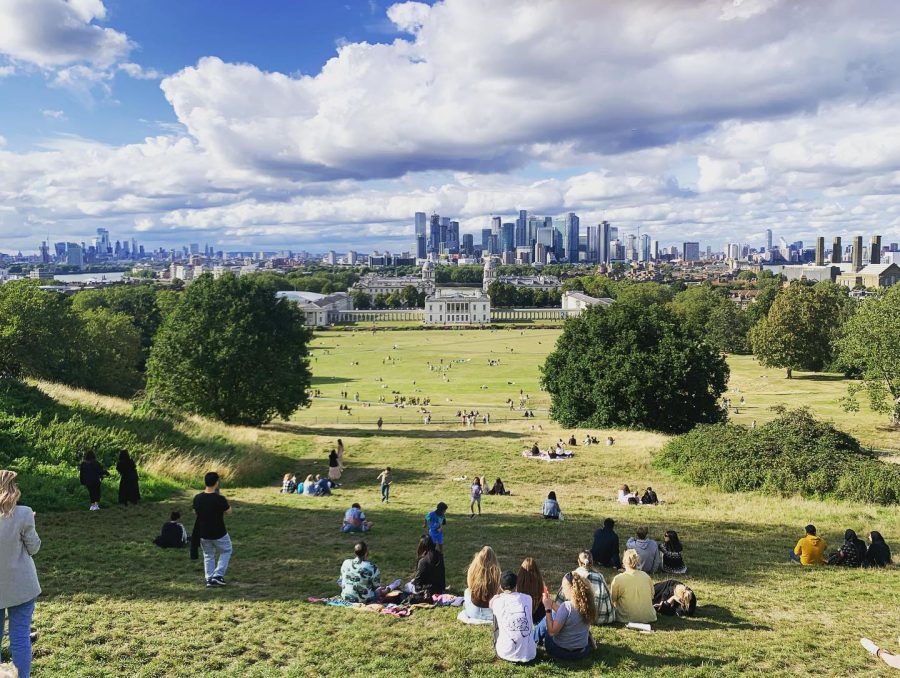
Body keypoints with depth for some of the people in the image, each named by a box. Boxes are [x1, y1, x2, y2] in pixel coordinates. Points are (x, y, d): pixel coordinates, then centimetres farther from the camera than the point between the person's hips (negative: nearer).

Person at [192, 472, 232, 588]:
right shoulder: (220, 499, -24)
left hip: (203, 534, 4)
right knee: (226, 551, 19)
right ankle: (218, 575, 9)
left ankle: (209, 580, 21)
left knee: (208, 556, 21)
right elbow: (229, 511, -6)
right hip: (219, 533, -4)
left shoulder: (197, 498, -10)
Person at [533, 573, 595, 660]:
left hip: (561, 652, -6)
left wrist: (548, 608, -17)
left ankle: (534, 641, 37)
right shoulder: (587, 604, -7)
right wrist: (552, 604, 9)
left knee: (547, 618, 16)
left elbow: (552, 632, -23)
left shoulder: (566, 606, -27)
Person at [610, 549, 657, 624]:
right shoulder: (646, 576, -3)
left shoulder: (618, 579, -14)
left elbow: (612, 599, -3)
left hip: (628, 618, -4)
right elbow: (652, 596, 10)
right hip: (648, 617, 4)